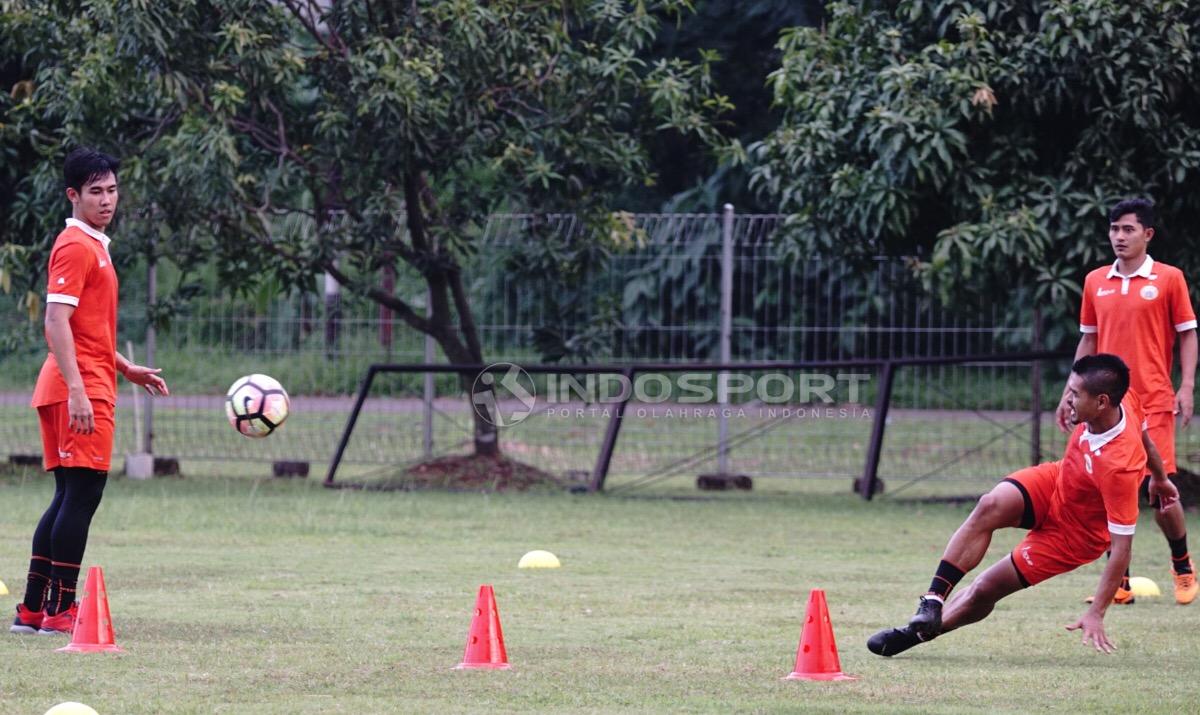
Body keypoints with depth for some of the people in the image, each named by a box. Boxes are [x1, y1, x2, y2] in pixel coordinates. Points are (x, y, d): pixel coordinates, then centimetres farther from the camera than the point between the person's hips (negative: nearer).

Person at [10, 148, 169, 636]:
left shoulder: (93, 246, 20)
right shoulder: (76, 247, -11)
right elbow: (56, 322, -19)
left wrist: (126, 369, 25)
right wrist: (77, 390, -26)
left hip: (84, 389, 10)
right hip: (81, 391, -10)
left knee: (69, 498, 11)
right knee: (82, 495, -9)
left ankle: (33, 610, 12)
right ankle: (59, 611, -8)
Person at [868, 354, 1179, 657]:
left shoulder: (1119, 467, -39)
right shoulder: (1125, 400, -19)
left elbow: (1121, 546, -32)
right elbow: (1143, 434, 6)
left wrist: (1096, 614, -31)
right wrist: (1159, 476, 27)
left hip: (1072, 534, -6)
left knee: (985, 589, -7)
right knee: (990, 506, -26)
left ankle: (920, 631, 15)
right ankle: (932, 601, -24)